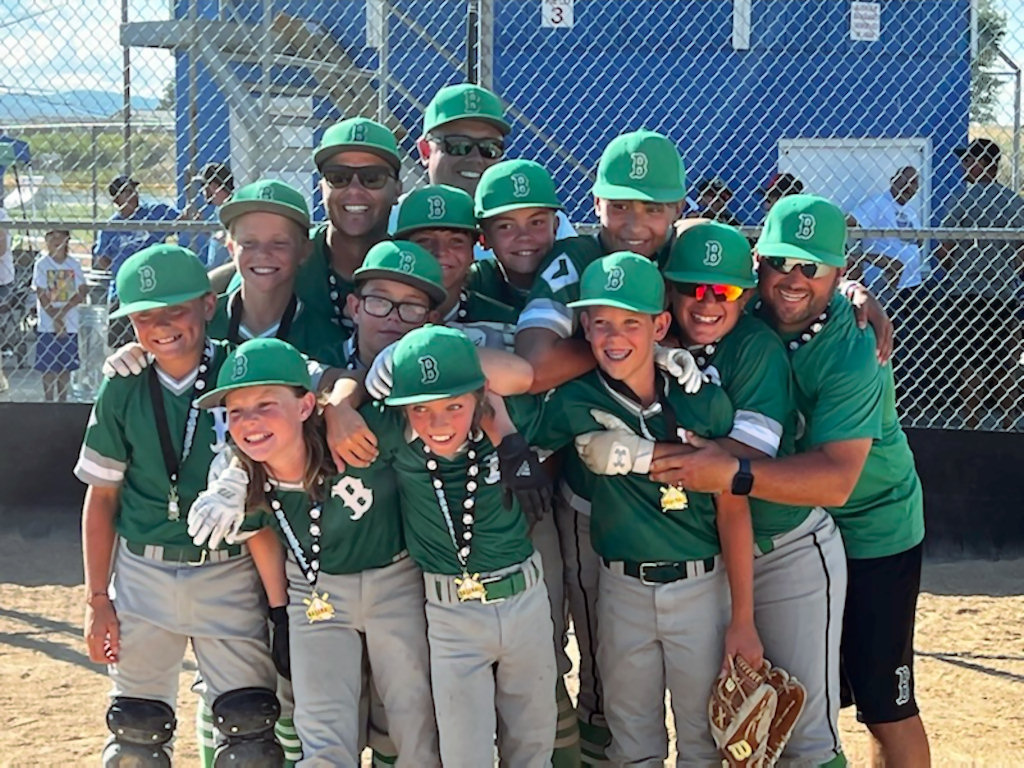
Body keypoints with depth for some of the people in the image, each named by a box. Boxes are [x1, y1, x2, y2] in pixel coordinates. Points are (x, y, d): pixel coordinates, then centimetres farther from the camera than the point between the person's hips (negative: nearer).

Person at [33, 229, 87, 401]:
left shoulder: (73, 264, 2)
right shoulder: (42, 264, -4)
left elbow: (81, 293, -1)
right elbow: (41, 295, -8)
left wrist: (63, 311, -14)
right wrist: (55, 319, -14)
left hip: (70, 324, 2)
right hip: (47, 324, -2)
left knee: (66, 366, 8)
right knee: (48, 367, 3)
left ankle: (63, 400, 18)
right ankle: (49, 401, 11)